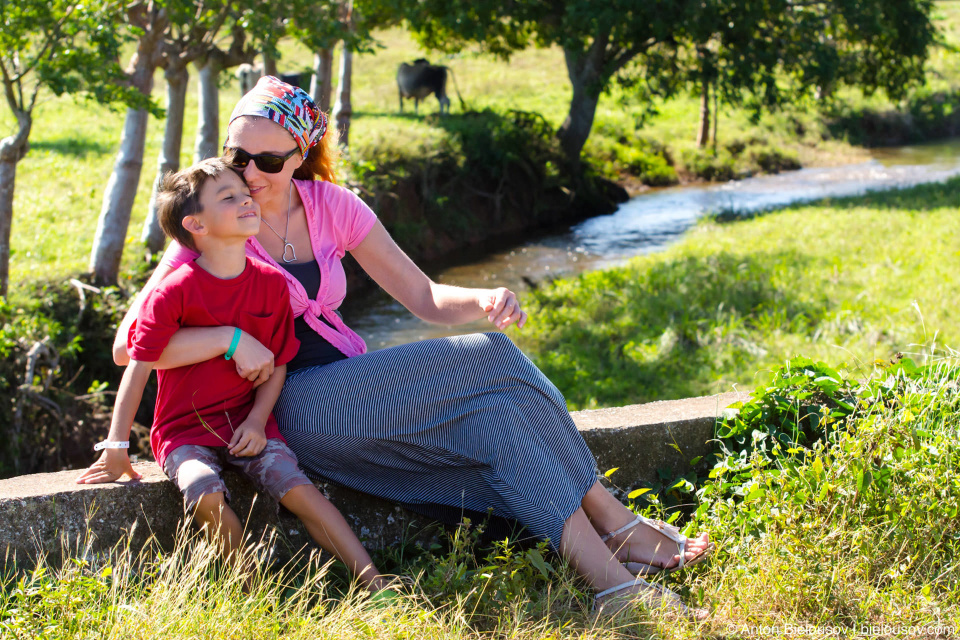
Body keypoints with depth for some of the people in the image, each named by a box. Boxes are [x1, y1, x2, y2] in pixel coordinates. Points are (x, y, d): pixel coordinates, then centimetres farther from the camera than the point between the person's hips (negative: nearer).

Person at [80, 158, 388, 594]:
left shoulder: (271, 284, 0)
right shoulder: (174, 292, -13)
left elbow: (277, 364, 7)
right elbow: (138, 368, -10)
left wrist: (257, 421, -9)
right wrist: (116, 449, -10)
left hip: (246, 422, 3)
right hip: (184, 429, -2)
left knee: (296, 487, -20)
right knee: (206, 494, -31)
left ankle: (375, 584, -18)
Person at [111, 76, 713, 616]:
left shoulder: (330, 206, 5)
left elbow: (425, 297, 5)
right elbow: (129, 344, -14)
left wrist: (485, 300, -17)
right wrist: (231, 337, -27)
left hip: (353, 385, 5)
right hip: (295, 407, -5)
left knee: (498, 409, -26)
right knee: (490, 362, -23)